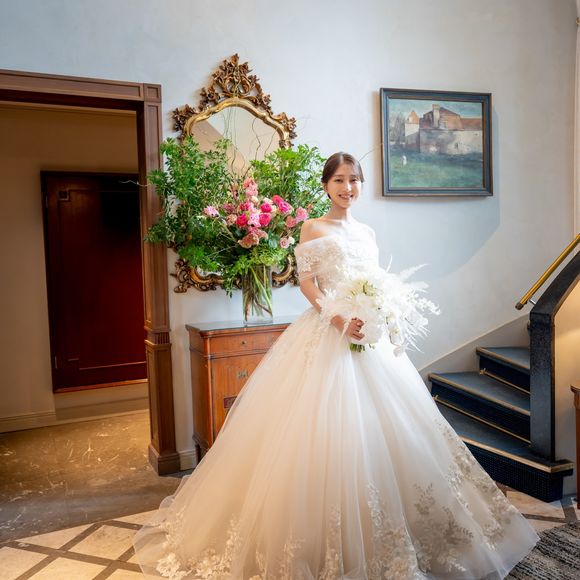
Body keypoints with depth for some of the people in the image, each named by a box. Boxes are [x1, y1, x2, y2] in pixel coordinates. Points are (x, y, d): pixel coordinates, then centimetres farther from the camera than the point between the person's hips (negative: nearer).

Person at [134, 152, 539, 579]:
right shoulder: (313, 228, 0)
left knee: (379, 426, 8)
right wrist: (339, 319, -20)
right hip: (325, 333, -5)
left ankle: (381, 538, 25)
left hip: (368, 333, 6)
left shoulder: (367, 233, 15)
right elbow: (307, 284, -7)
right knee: (324, 427, -5)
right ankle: (317, 543, 11)